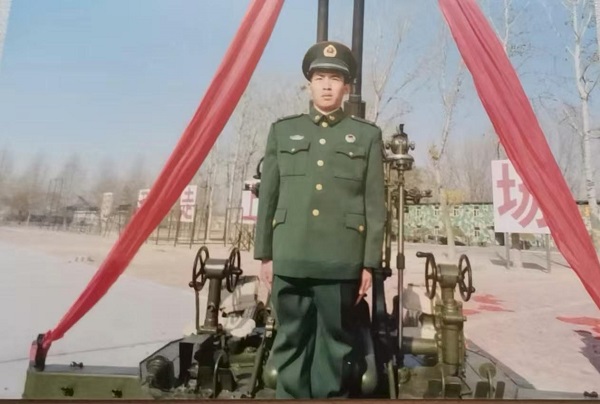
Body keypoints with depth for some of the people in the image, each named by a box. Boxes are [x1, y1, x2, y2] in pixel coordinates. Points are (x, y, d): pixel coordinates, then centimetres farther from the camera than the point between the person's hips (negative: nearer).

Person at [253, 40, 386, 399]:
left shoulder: (368, 135, 8)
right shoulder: (283, 131, 11)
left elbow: (375, 205, 4)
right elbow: (268, 197, 10)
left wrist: (369, 263, -1)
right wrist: (265, 254, 6)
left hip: (342, 261, -1)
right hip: (289, 259, 2)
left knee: (336, 344, 9)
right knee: (291, 342, 10)